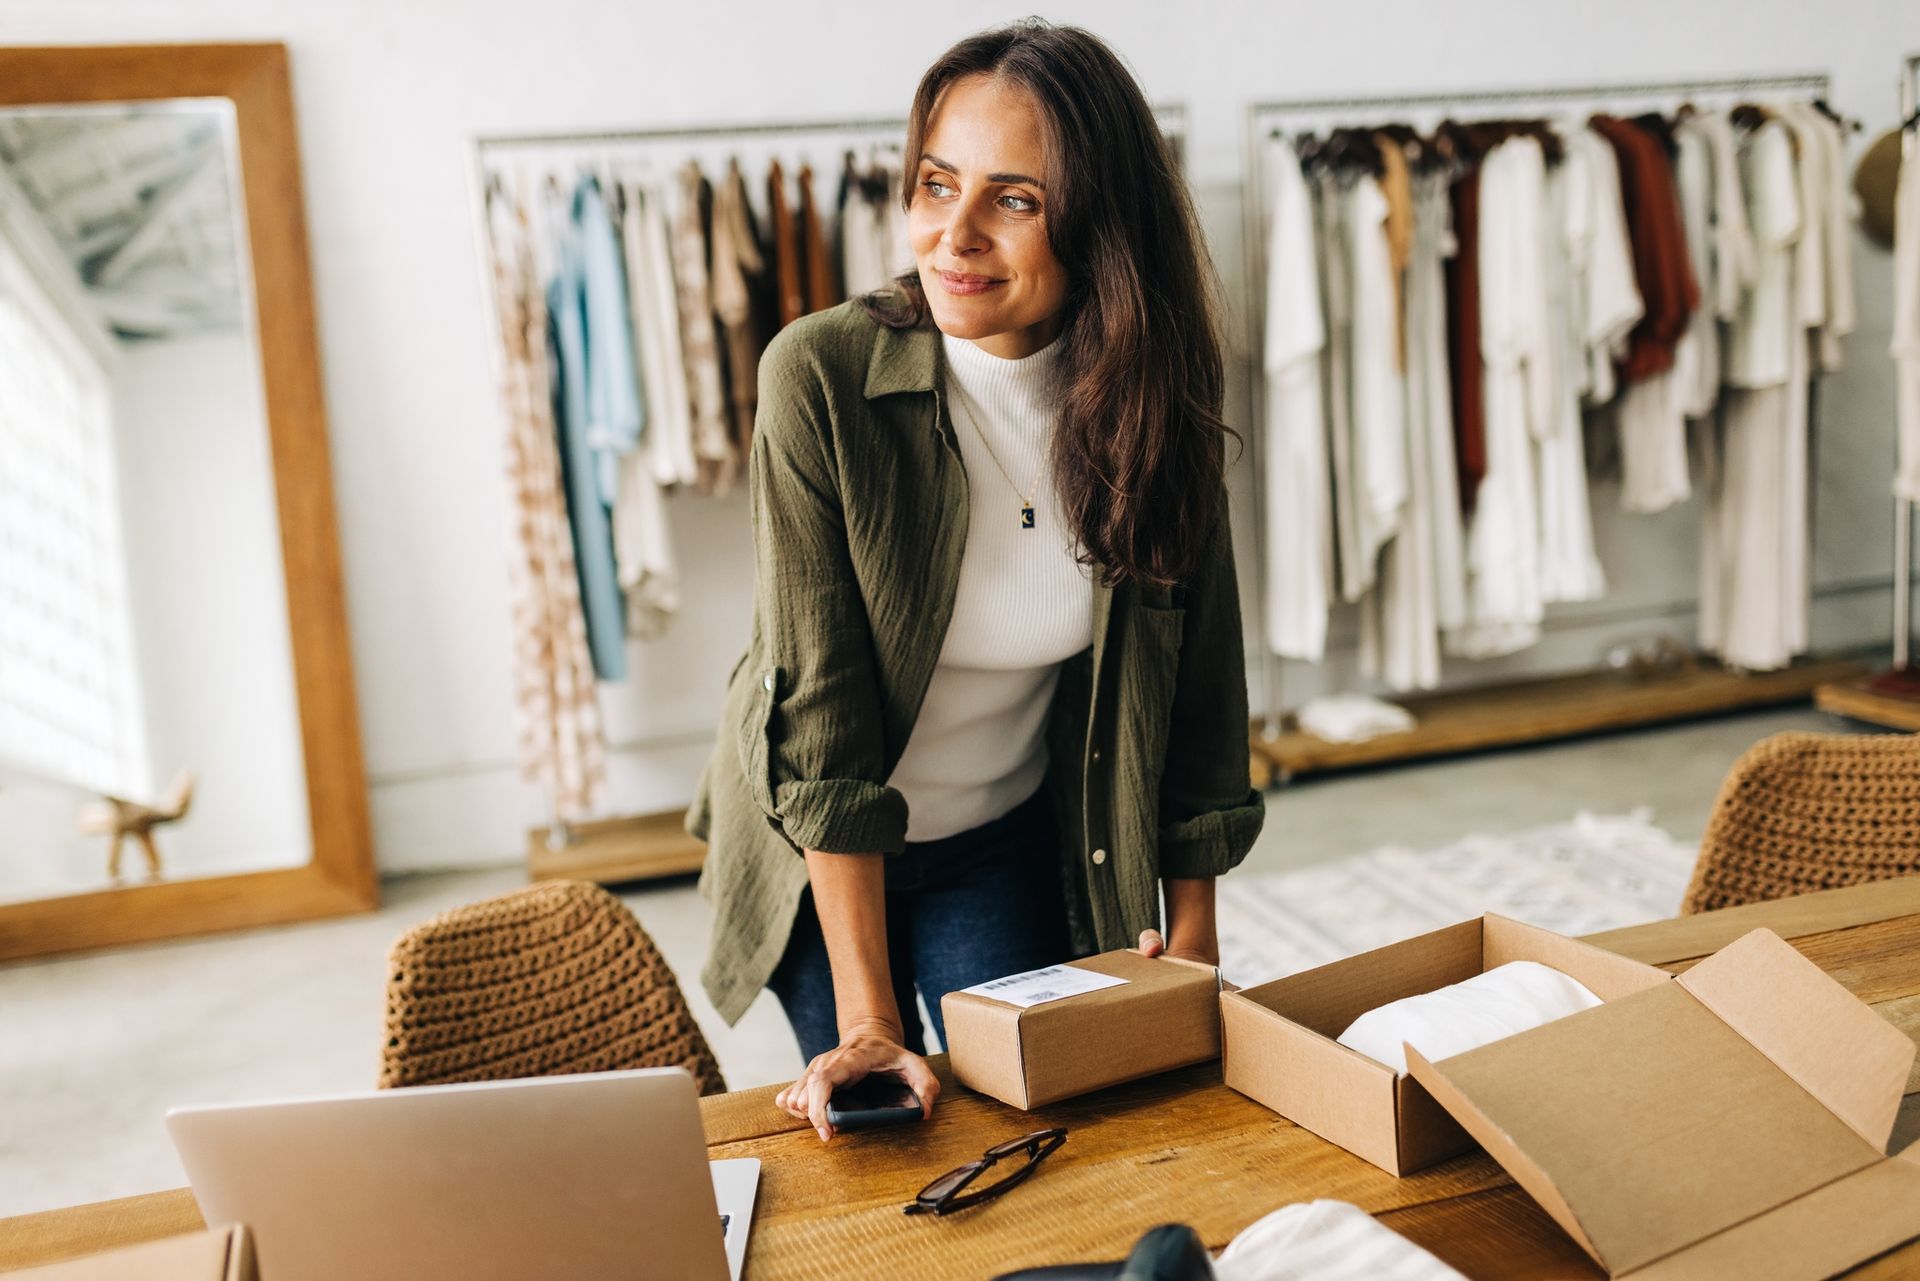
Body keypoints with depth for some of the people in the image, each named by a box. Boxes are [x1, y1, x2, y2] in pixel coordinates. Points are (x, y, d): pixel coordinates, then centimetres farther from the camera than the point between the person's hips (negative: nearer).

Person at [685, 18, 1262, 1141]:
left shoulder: (1152, 399, -16)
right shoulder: (820, 377, -25)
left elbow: (1200, 681, -6)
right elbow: (819, 710, -25)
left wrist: (1192, 929, -5)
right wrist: (868, 1020, -25)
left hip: (1011, 842, 2)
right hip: (822, 853, -1)